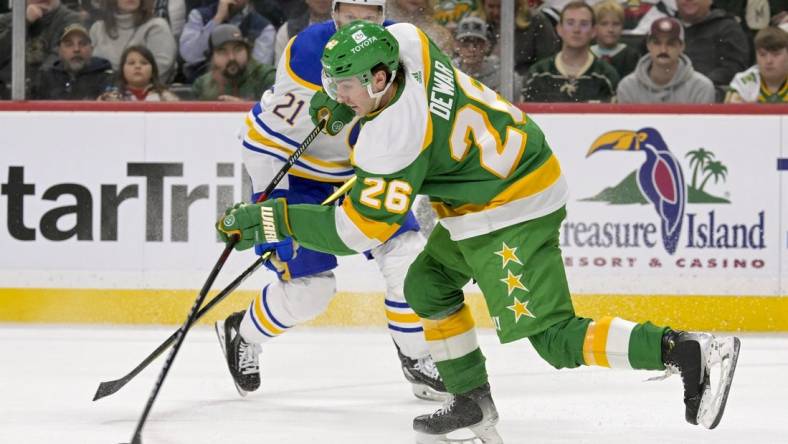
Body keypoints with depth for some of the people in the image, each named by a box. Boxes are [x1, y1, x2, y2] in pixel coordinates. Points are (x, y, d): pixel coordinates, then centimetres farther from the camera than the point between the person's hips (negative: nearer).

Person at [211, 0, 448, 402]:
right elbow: (265, 137, -26)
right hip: (301, 177, -5)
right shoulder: (308, 57, -29)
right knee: (310, 287, -7)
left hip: (362, 174, 5)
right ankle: (241, 335, 22)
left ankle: (416, 357, 9)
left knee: (406, 256, -10)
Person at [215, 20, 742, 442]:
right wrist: (338, 101, 18)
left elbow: (361, 229, -24)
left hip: (512, 214, -11)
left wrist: (274, 219, -22)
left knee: (553, 335, -11)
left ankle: (693, 353, -16)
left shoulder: (395, 136, -28)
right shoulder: (401, 40, -6)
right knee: (428, 285, 19)